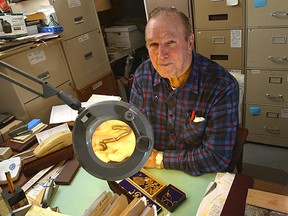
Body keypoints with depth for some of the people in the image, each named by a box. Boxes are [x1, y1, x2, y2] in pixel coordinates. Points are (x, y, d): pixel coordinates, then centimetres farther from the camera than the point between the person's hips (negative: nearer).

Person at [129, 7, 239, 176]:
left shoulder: (223, 87, -21)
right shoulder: (143, 74, -7)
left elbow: (217, 157, -22)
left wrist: (160, 159, -17)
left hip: (202, 178, -2)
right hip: (152, 175, 3)